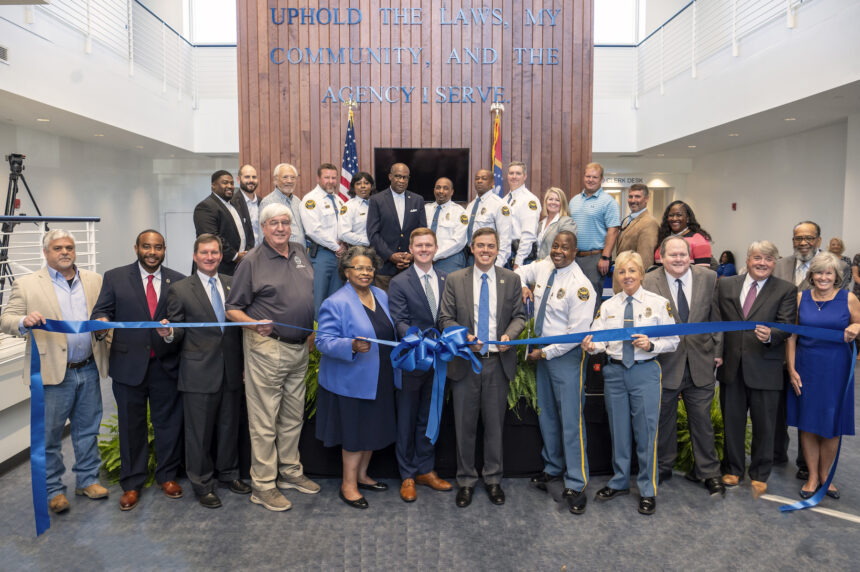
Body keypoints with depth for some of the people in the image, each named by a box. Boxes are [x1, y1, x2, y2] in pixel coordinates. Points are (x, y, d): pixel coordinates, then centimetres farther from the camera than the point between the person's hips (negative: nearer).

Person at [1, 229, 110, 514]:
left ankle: (87, 479, 29)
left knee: (87, 429, 14)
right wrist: (24, 321, -26)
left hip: (88, 370, 3)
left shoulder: (94, 280, 9)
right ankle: (53, 489, 21)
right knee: (49, 435, 6)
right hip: (53, 372, -3)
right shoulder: (26, 284, -1)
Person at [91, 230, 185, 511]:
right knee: (131, 425, 10)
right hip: (129, 364, 0)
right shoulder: (115, 278, 5)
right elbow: (101, 310, 3)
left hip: (167, 364, 1)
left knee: (168, 422, 10)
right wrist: (102, 321, -20)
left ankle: (167, 475, 29)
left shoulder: (178, 281, 6)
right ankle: (132, 483, 25)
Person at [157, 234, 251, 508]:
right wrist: (168, 333, -24)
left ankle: (229, 473, 35)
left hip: (231, 371, 3)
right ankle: (203, 485, 23)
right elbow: (177, 334, 0)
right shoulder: (180, 290, -2)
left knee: (229, 426, 16)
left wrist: (244, 364, 4)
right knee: (199, 432, 6)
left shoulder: (233, 284, 8)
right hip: (199, 373, -3)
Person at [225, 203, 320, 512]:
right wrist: (254, 324, -25)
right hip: (266, 348, -6)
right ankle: (263, 486, 13)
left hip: (300, 347, 6)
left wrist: (315, 328, 14)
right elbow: (232, 309, -7)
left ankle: (291, 471, 32)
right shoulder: (253, 261, -8)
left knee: (293, 415, 17)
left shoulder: (301, 253, 9)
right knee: (264, 420, 1)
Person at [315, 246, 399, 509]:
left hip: (380, 380, 7)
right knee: (354, 433, 3)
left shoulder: (382, 296, 8)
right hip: (351, 381, -7)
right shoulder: (335, 303, -15)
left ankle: (361, 475, 35)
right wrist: (352, 346, -34)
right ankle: (348, 485, 20)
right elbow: (324, 341, -20)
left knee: (373, 429, 17)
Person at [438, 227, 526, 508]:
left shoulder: (511, 279, 5)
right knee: (464, 426, 8)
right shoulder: (454, 280, 2)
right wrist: (464, 338, -17)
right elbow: (446, 318, 1)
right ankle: (466, 480, 25)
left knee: (495, 424, 11)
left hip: (498, 362, 1)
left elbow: (519, 316, 7)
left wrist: (509, 334, -14)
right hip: (465, 362, 0)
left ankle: (493, 479, 28)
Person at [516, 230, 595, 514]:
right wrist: (523, 286, 2)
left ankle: (575, 485, 8)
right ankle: (553, 467, 34)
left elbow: (577, 332, -19)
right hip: (542, 350, 7)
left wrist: (545, 352, -14)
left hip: (567, 355, -7)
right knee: (547, 415, 17)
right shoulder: (543, 267, 2)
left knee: (571, 420, -4)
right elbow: (521, 272, 24)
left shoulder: (581, 286, -18)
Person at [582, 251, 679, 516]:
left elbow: (672, 341, -2)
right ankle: (620, 481, 32)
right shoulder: (607, 306, 5)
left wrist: (651, 345, -20)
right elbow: (599, 339, -4)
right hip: (615, 371, 3)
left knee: (646, 431, 3)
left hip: (645, 371, -3)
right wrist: (590, 345, -26)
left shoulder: (659, 303, -1)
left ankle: (648, 490, 20)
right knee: (618, 430, 14)